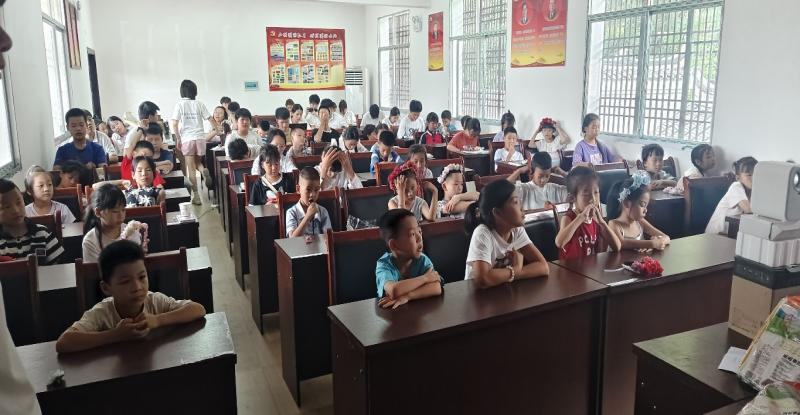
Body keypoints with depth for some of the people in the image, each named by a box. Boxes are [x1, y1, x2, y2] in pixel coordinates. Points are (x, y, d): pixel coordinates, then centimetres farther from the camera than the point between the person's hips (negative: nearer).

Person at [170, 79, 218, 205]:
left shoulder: (180, 104, -2)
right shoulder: (199, 104, 4)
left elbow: (174, 124, -7)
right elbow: (211, 119, 3)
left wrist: (178, 139, 2)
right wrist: (215, 130, 19)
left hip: (187, 139, -2)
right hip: (200, 138, 3)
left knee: (191, 168, 3)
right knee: (197, 162, 21)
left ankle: (196, 195, 2)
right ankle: (204, 170, -14)